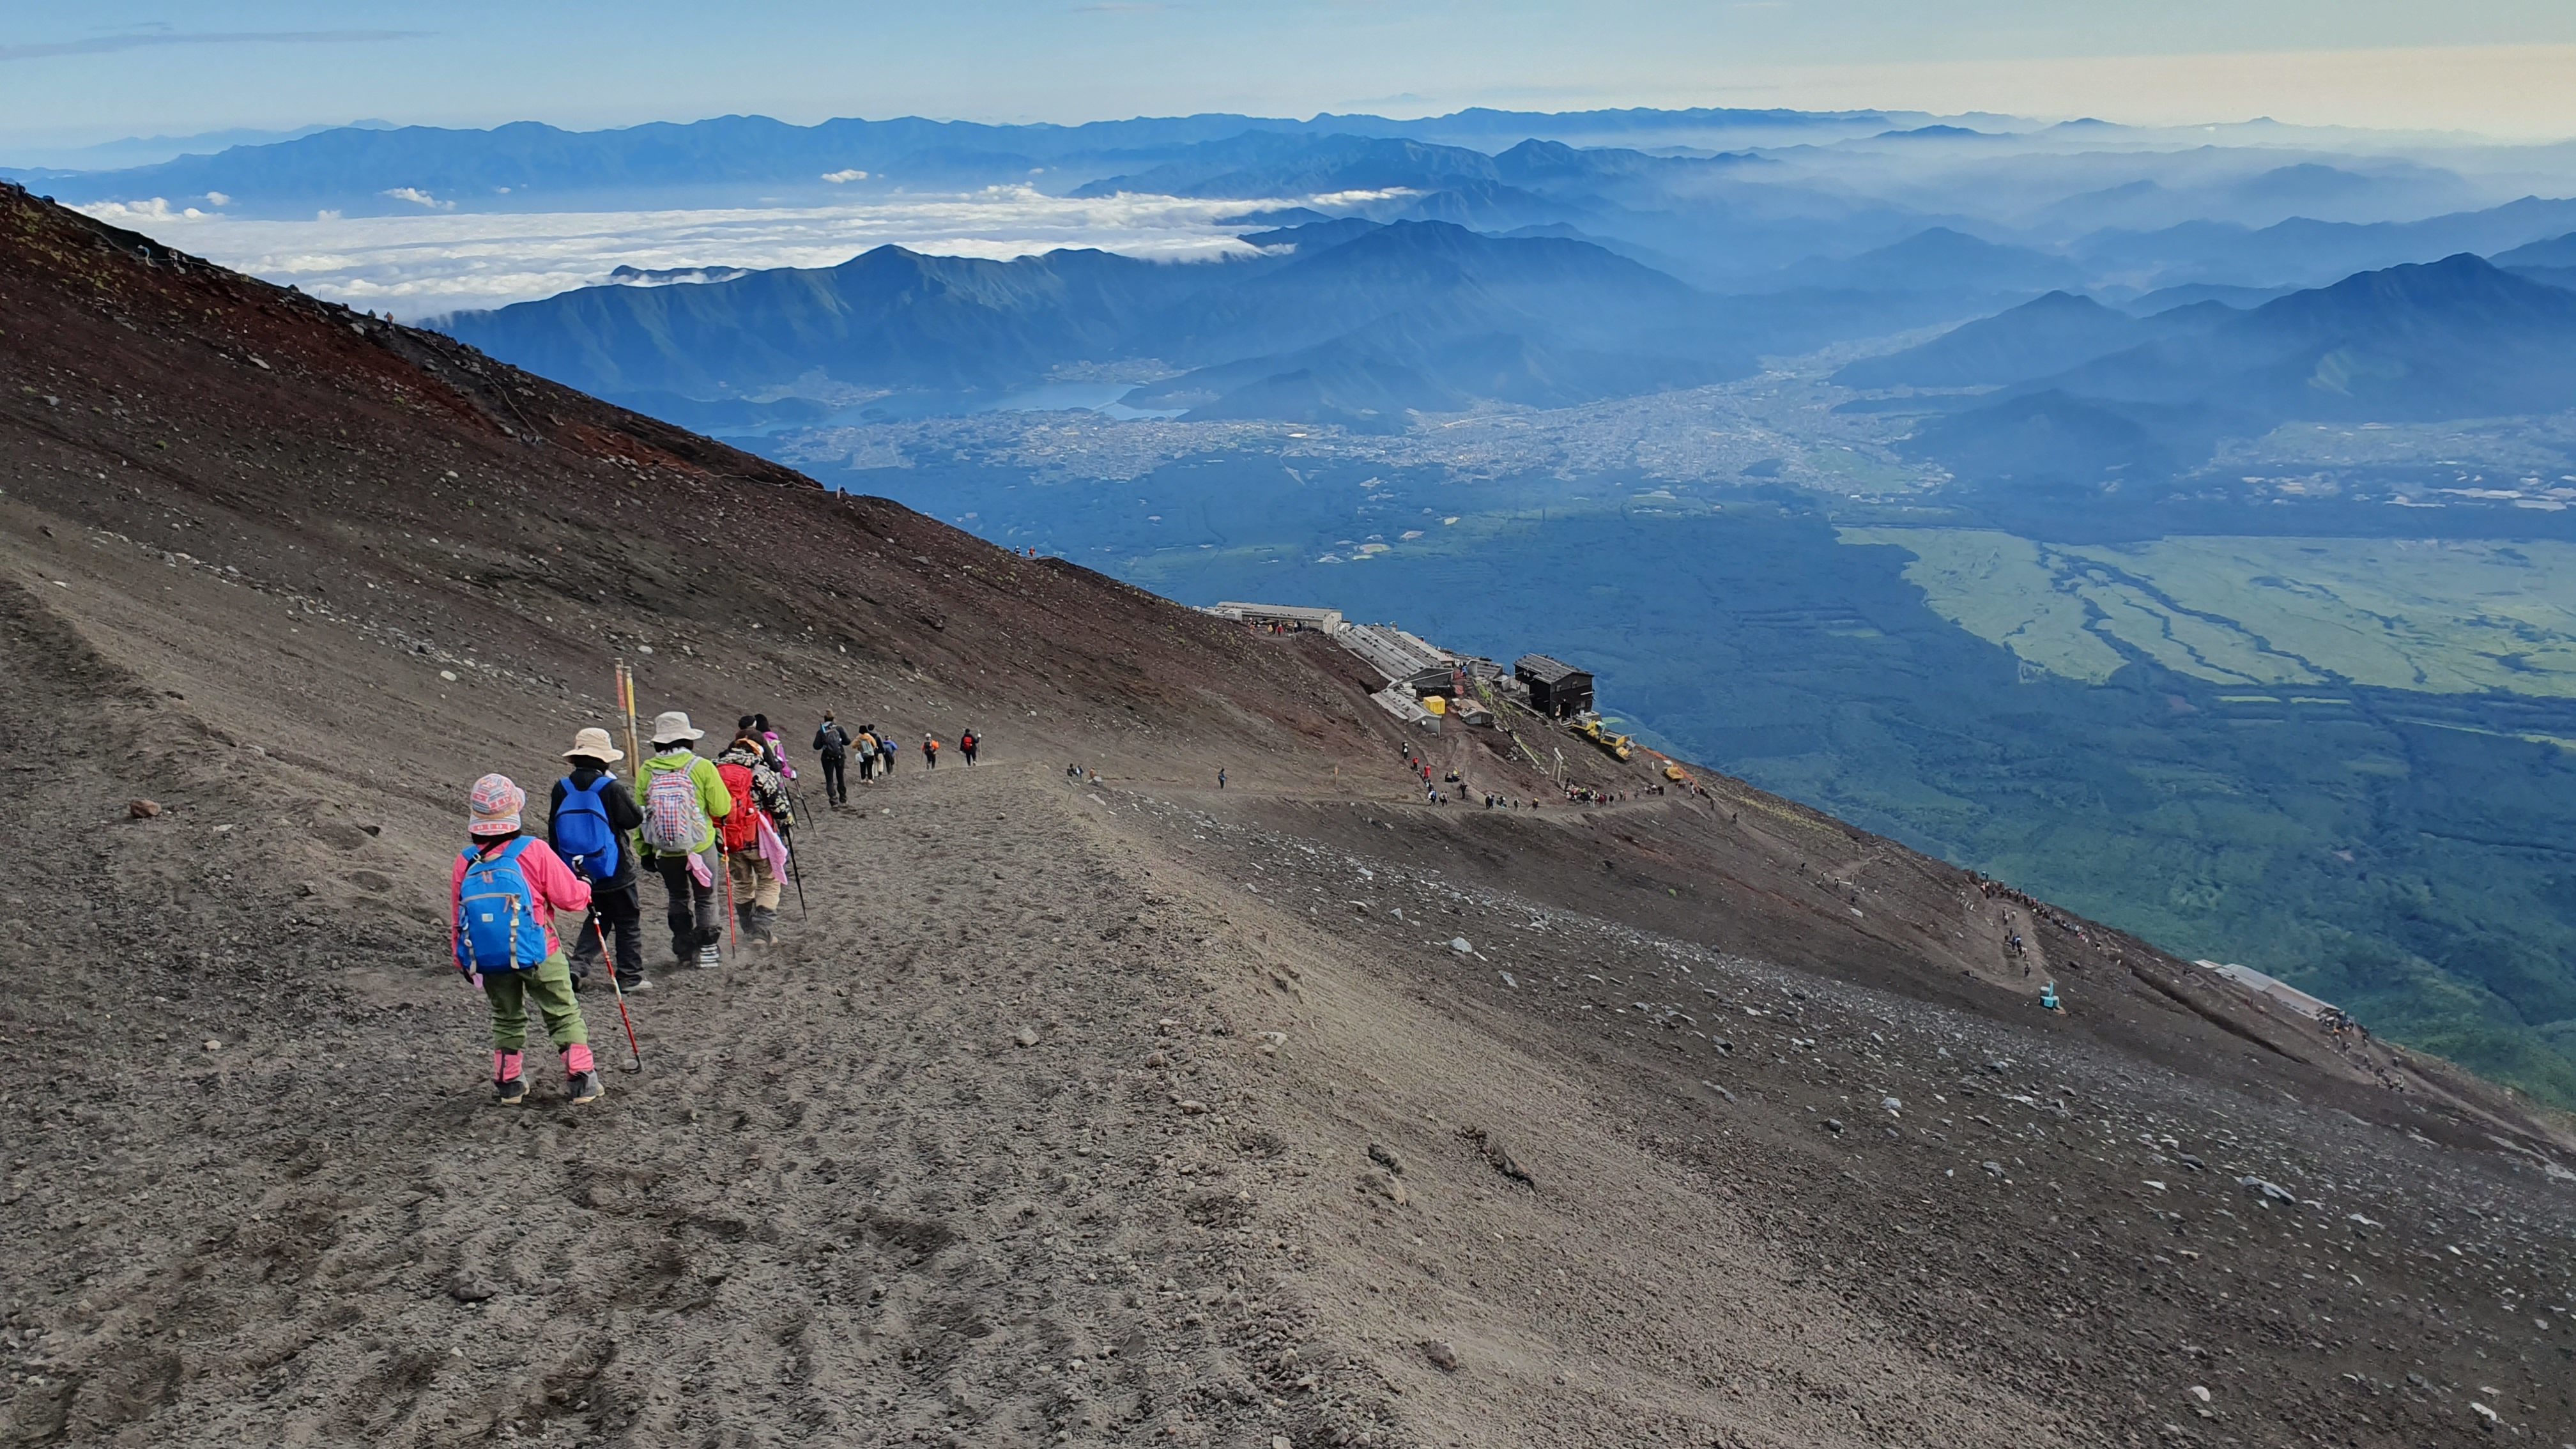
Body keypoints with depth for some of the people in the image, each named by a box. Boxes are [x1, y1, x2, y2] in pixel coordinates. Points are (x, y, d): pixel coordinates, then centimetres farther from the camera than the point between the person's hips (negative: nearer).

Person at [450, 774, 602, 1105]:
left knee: (506, 1019, 22)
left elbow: (457, 920, 5)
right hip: (538, 955, -3)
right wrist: (585, 888, 12)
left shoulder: (465, 863, -4)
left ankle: (509, 1084, 26)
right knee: (565, 1015, 10)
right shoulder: (534, 851, -16)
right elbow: (570, 898, -12)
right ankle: (582, 1082, 9)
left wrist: (462, 963, 18)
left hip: (488, 960, 3)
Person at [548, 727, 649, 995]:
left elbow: (553, 831, 6)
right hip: (616, 872, -5)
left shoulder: (561, 789, -1)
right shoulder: (612, 788, -17)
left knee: (597, 920, 20)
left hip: (580, 872, 5)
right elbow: (635, 819, -7)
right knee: (628, 923, 9)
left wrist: (563, 867, 17)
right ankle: (630, 976, 13)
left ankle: (578, 966, 4)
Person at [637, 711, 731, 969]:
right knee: (705, 899, 12)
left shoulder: (648, 770, -4)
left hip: (665, 851, 3)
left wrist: (645, 851, 10)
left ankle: (683, 950, 22)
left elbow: (639, 813, 1)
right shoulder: (702, 767, -11)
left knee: (678, 899, 19)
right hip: (701, 847, -3)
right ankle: (707, 950, 13)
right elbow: (722, 807, -9)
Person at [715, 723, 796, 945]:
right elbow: (778, 802, -9)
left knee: (742, 884, 21)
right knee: (768, 881, 10)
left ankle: (749, 931, 29)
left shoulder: (715, 771, 5)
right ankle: (763, 931, 0)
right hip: (758, 839, -5)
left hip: (729, 840, 5)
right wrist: (788, 822, 9)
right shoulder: (761, 772, -12)